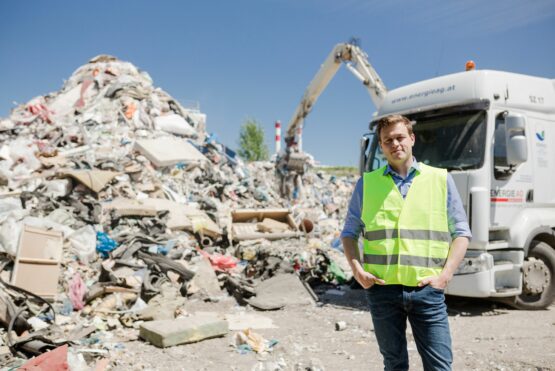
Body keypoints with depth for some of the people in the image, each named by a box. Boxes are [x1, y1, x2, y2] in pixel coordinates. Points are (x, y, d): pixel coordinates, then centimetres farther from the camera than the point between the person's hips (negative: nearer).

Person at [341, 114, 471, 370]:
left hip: (427, 290, 0)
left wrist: (445, 274, -5)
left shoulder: (441, 179, 6)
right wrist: (357, 270, -3)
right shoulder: (367, 183, 7)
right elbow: (349, 232, 12)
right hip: (382, 290, 1)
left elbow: (461, 232, 7)